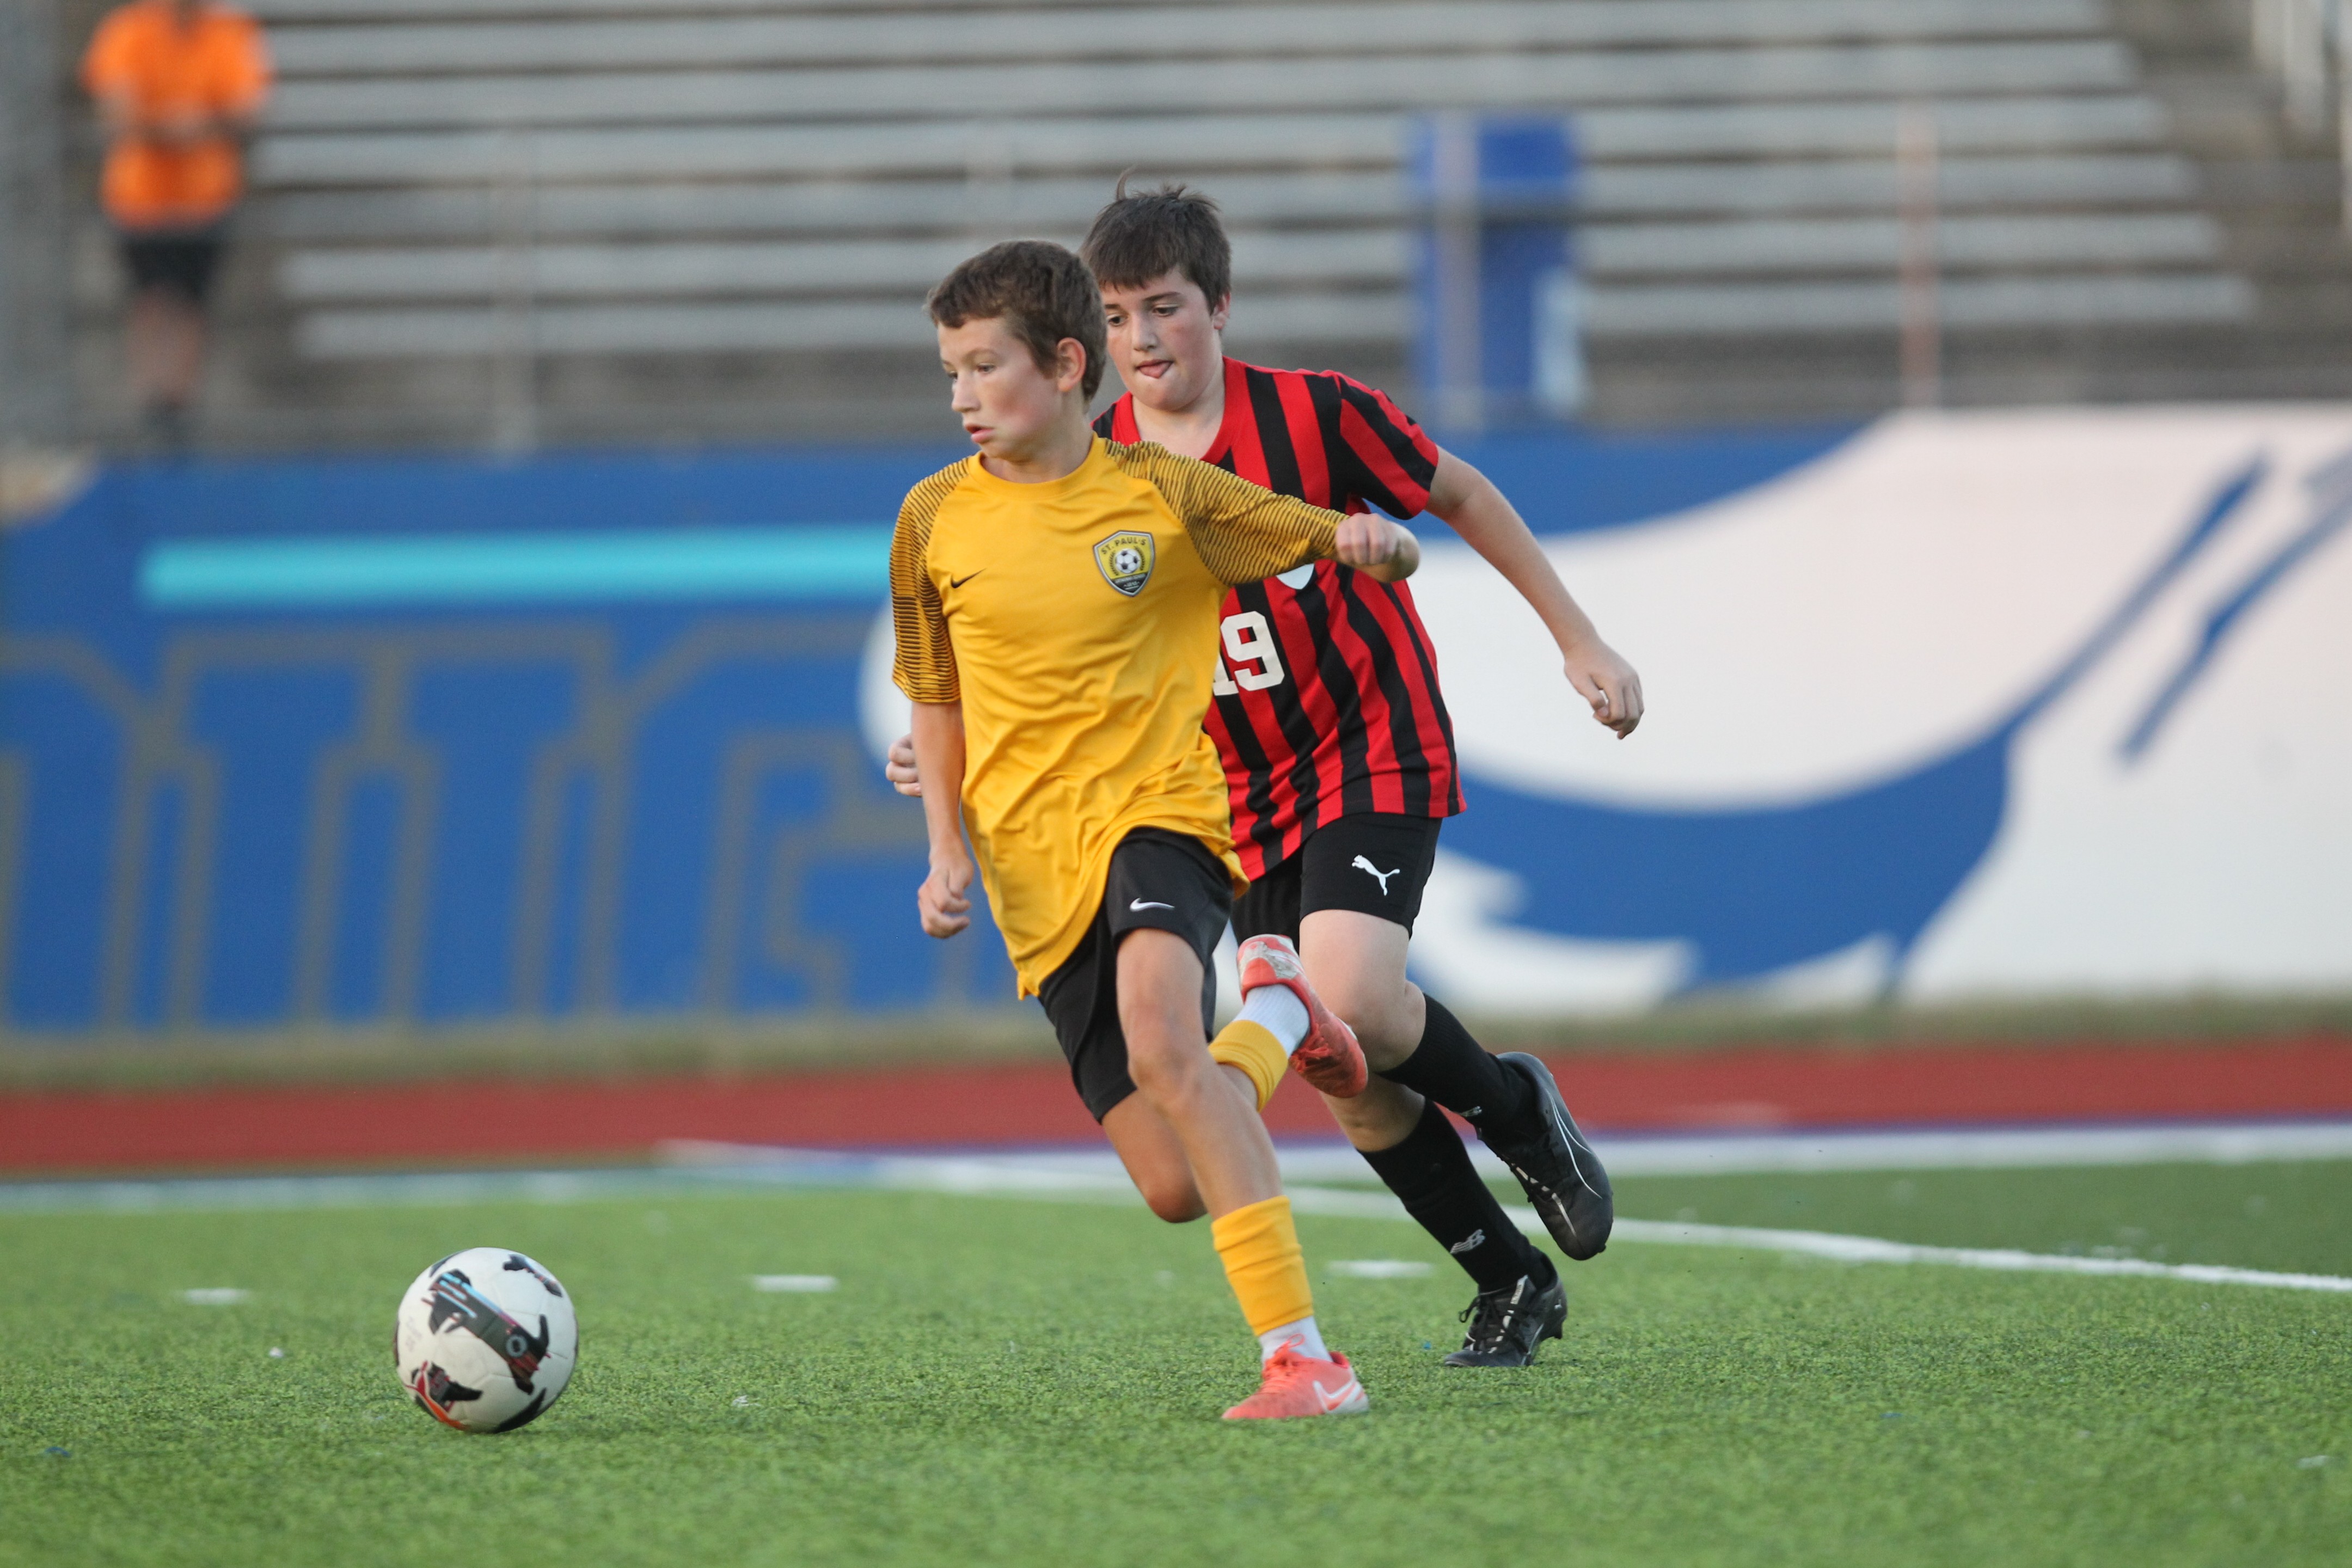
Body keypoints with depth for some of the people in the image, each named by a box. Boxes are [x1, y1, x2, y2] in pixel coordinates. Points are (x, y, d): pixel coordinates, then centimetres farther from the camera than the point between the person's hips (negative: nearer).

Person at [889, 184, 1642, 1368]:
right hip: (1245, 795, 4)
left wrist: (1578, 639, 5)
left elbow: (1461, 496, 2)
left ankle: (1518, 1111, 5)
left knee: (1349, 1004, -26)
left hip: (1375, 748, -4)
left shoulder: (1313, 414, -13)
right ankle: (1512, 1284, 21)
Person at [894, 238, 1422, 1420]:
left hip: (1160, 808, -3)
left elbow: (1360, 550, 4)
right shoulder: (936, 521, 5)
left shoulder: (1161, 493, -2)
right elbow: (936, 694, 19)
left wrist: (1373, 545, -20)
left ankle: (1300, 1357, -34)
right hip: (1036, 867, 3)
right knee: (1178, 1189, -5)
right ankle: (1274, 1015, 30)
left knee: (1160, 1037, -35)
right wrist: (948, 853, 7)